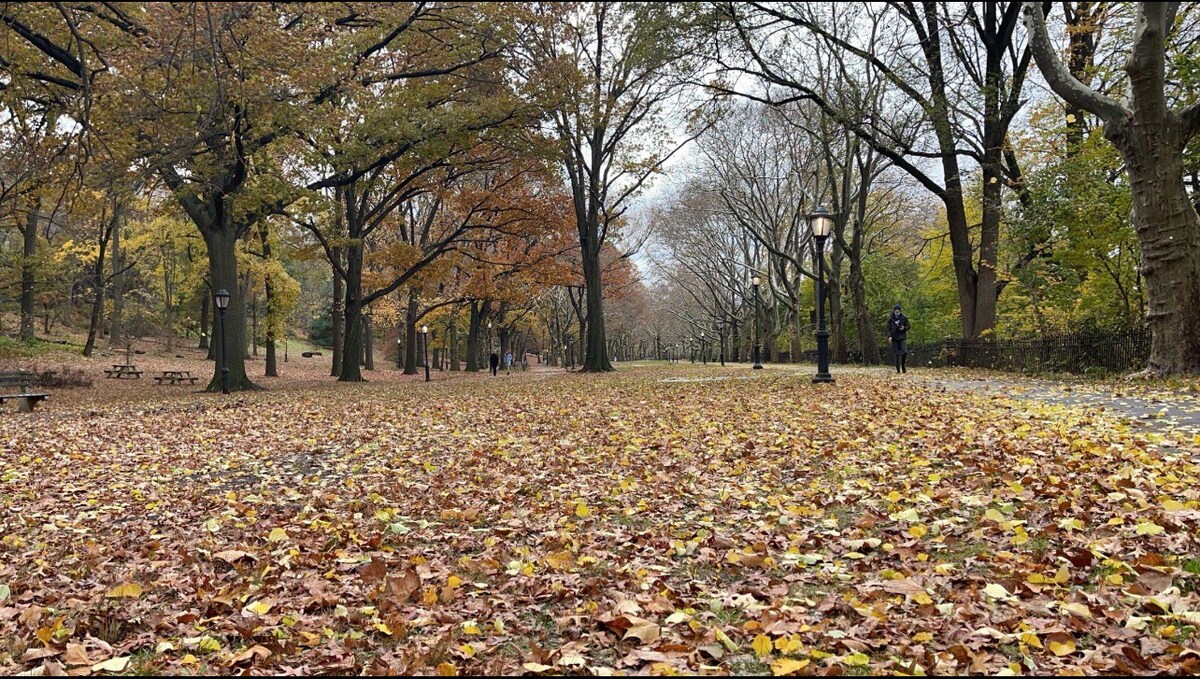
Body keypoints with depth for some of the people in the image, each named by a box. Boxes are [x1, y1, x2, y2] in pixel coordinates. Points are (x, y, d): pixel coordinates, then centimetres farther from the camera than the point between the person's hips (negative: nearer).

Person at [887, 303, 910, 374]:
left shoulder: (904, 318, 2)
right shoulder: (890, 319, 2)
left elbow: (908, 327, 9)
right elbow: (888, 328, 4)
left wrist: (904, 328, -13)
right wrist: (889, 336, -11)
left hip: (902, 338, 0)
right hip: (894, 339, 0)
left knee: (905, 352, -14)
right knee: (896, 354, -1)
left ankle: (903, 366, 6)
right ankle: (898, 369, 6)